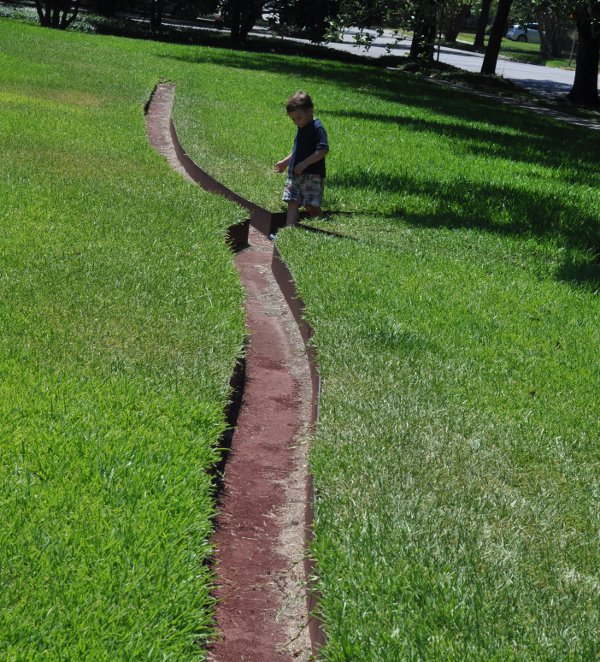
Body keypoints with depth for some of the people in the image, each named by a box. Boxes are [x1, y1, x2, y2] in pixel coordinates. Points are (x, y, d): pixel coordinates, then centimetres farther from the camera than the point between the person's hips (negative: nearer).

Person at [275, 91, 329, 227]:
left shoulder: (317, 128, -13)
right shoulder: (301, 128, 14)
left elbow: (323, 151, -22)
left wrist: (304, 164, -24)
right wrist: (285, 162, 25)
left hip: (312, 175, -8)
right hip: (295, 174, 8)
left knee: (310, 205, -9)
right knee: (292, 202, -1)